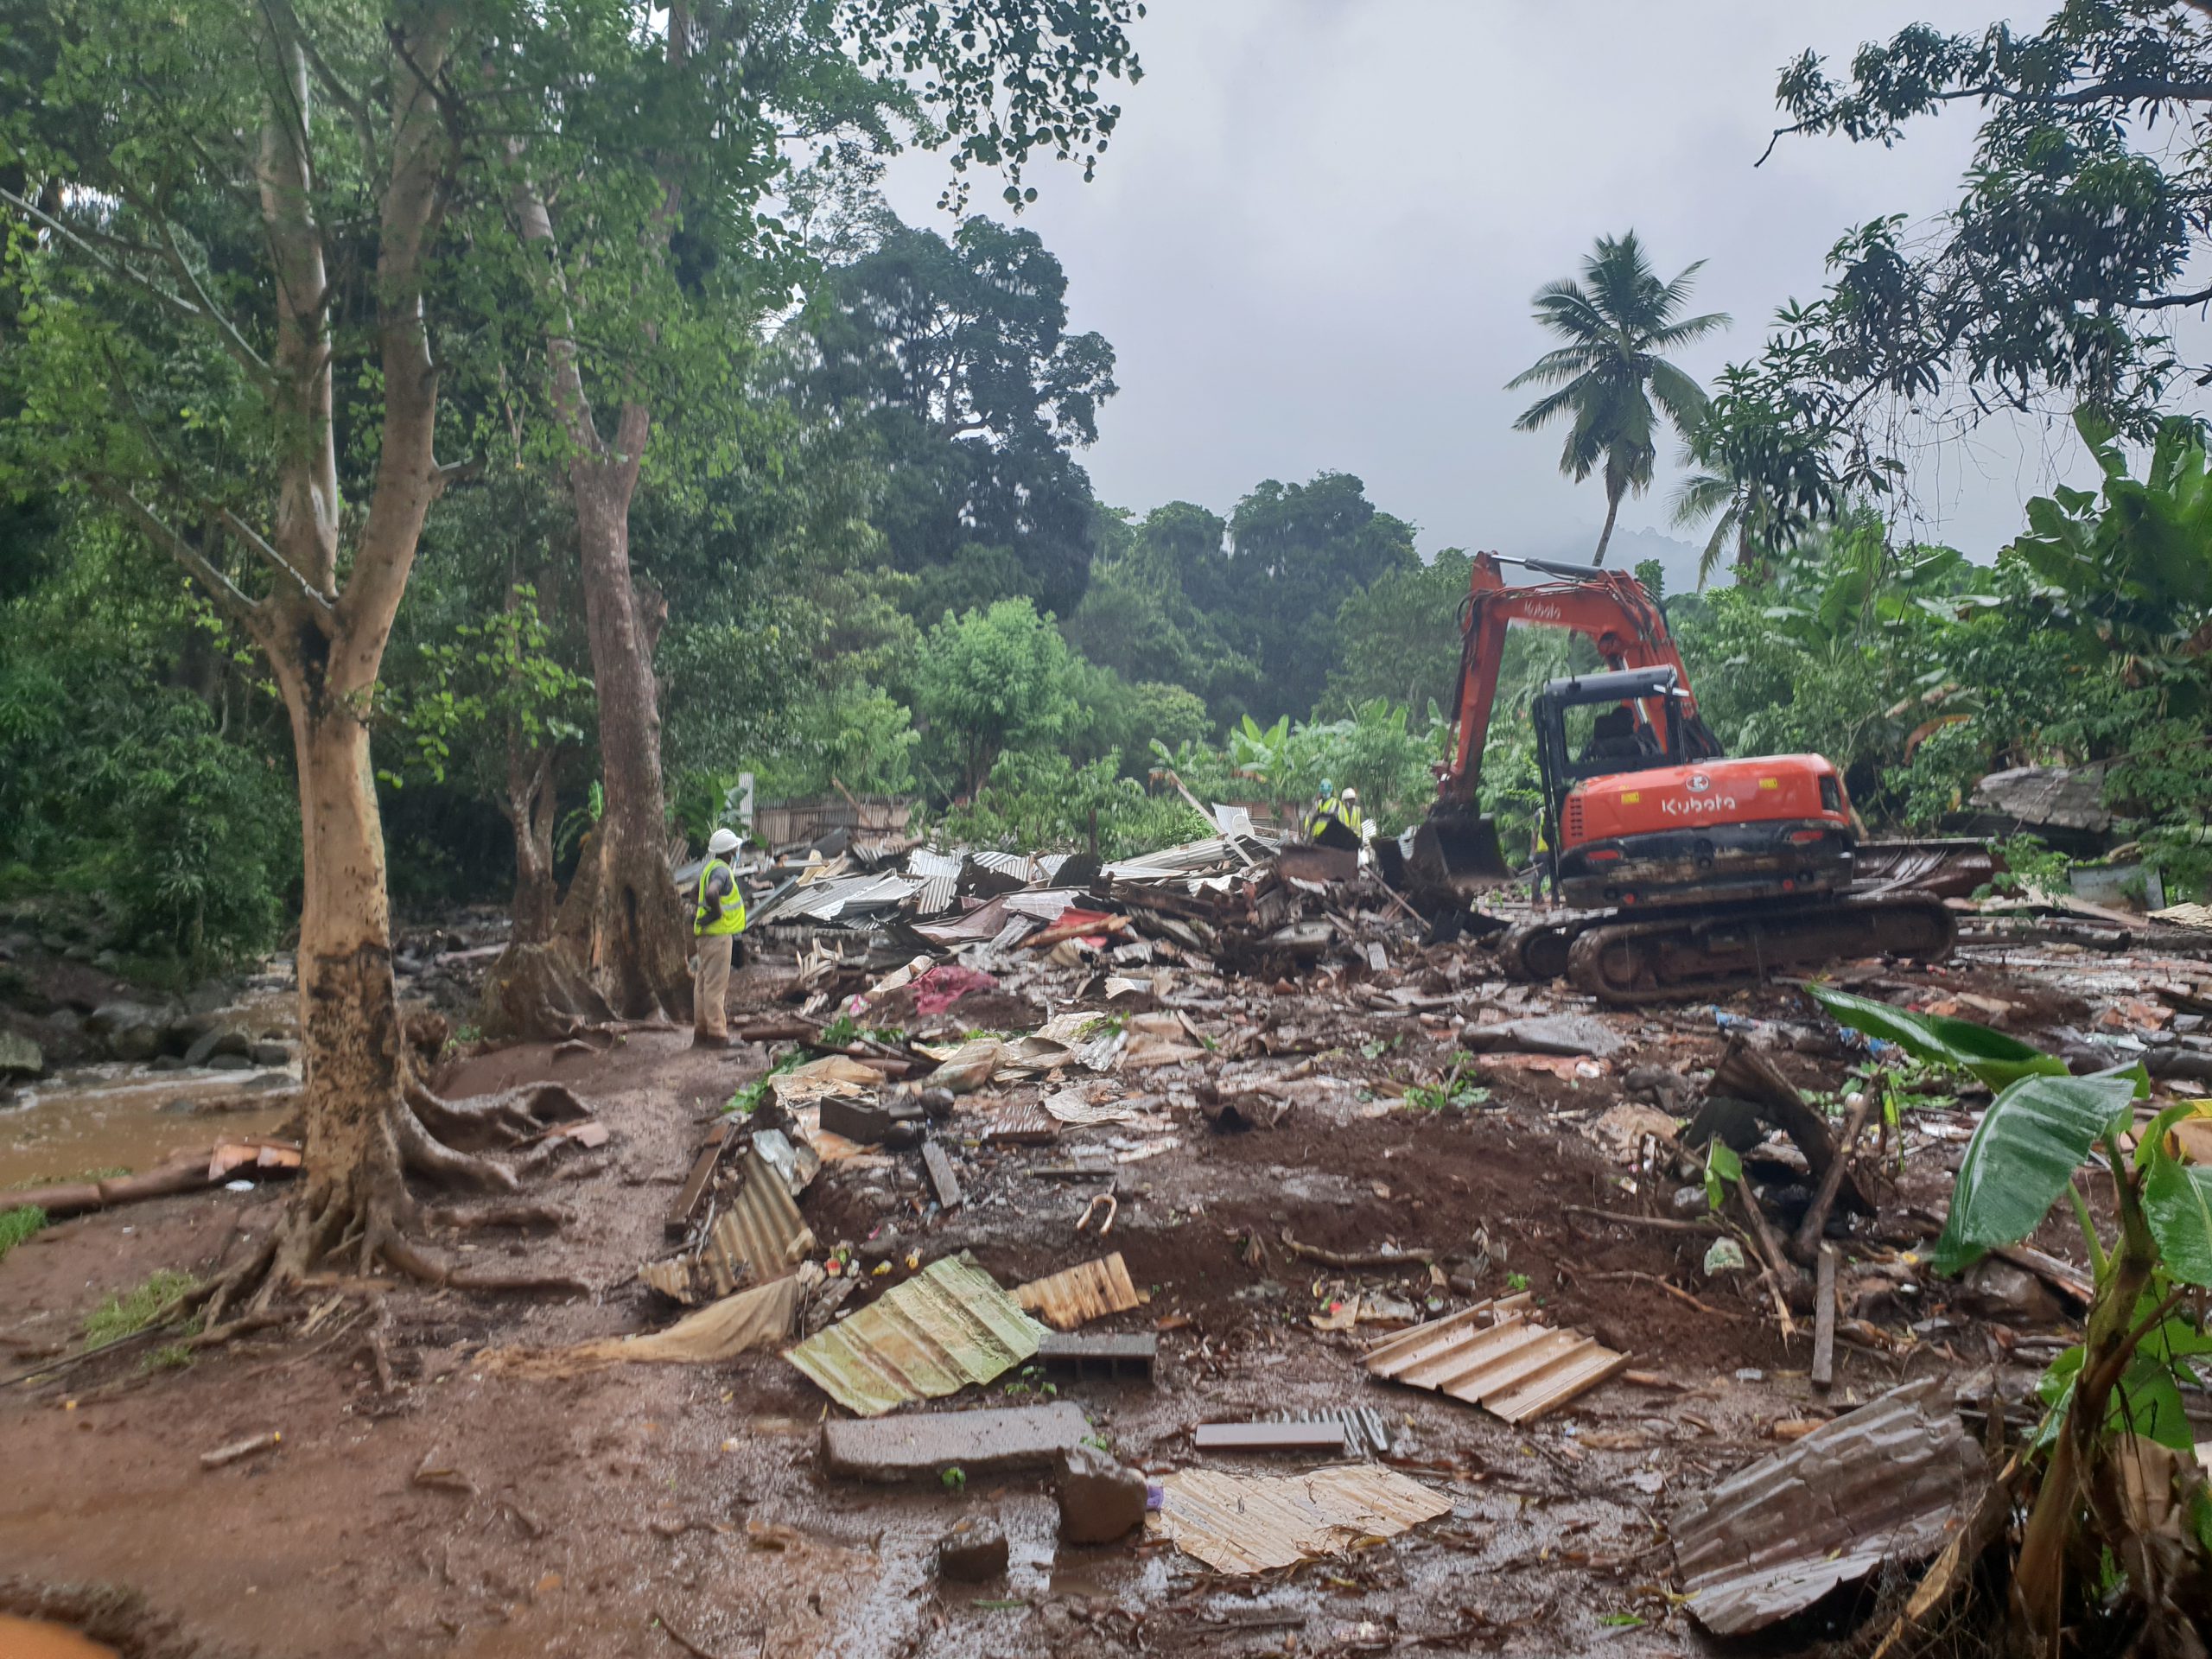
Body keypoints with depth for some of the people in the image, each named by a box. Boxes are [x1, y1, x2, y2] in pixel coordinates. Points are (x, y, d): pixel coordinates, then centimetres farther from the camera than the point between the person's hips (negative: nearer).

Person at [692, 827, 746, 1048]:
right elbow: (711, 894, -36)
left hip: (707, 935, 10)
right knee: (716, 985, -7)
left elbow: (696, 897, 28)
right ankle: (716, 1034, -5)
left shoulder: (709, 868, 15)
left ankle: (701, 1031, 20)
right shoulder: (721, 870, -17)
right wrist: (718, 912, -21)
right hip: (718, 934, -10)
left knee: (703, 984, 13)